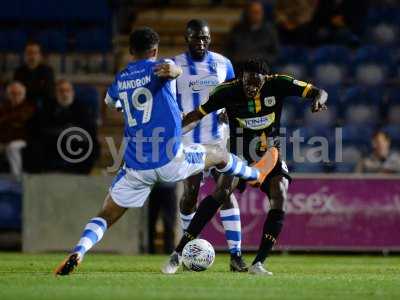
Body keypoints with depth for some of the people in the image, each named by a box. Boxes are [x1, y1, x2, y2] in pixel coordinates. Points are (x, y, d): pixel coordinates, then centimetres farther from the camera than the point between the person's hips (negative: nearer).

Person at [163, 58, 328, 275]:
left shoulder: (278, 84, -13)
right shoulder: (228, 91, -16)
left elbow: (319, 92, -12)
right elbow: (197, 115, -11)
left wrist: (318, 99, -37)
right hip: (239, 155, -2)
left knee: (279, 196, -22)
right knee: (223, 190, -27)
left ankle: (258, 264, -15)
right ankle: (178, 253, -23)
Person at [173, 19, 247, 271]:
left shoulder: (223, 64, 6)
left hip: (219, 139, 2)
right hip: (189, 141, -1)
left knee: (226, 192, -7)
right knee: (190, 194, 2)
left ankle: (236, 254, -8)